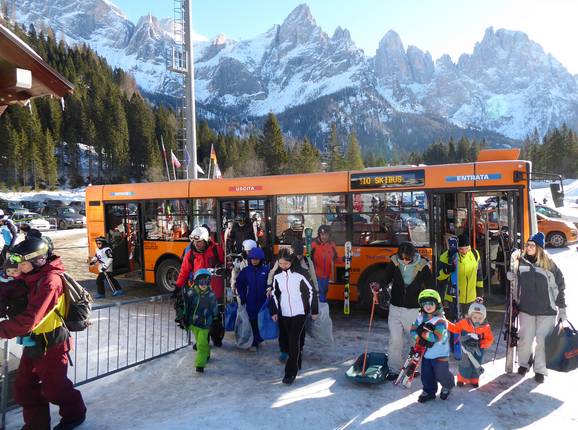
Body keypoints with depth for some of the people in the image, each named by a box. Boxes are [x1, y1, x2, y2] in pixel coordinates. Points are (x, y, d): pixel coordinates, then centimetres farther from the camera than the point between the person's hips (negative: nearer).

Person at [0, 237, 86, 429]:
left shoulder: (50, 281, -26)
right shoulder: (28, 277, 2)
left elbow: (29, 320, -31)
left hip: (50, 343, -8)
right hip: (33, 341, 8)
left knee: (53, 388, 11)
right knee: (23, 387, 15)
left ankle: (74, 414, 37)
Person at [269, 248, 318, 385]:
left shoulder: (299, 274, -12)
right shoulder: (277, 276, 0)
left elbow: (311, 291, -5)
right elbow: (274, 294, 11)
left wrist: (314, 311, -2)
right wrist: (274, 311, 6)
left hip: (299, 312, -4)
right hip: (284, 313, 4)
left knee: (294, 340, -9)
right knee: (291, 340, 13)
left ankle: (291, 372, -5)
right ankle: (297, 363, 31)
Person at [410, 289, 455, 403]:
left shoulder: (440, 320, -22)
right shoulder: (420, 317, -1)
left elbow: (436, 338, -30)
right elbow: (413, 331, -2)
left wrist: (422, 331, -26)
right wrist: (422, 340, -19)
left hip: (440, 354, -5)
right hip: (425, 352, 5)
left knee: (441, 374, 10)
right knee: (426, 375, 12)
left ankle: (447, 386, 40)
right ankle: (429, 391, 33)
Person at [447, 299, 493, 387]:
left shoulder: (486, 327, -14)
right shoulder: (464, 323, -14)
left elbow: (489, 340, -12)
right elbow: (455, 328, 1)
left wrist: (480, 343, -27)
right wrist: (445, 323, -12)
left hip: (478, 350, 1)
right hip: (467, 349, -1)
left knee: (476, 366, 12)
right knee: (465, 365, 2)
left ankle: (474, 380, 37)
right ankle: (461, 379, 25)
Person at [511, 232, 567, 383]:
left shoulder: (549, 264, -8)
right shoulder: (521, 262, -1)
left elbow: (559, 287, -3)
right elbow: (516, 281, 16)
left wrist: (562, 308, -4)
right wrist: (511, 277, -7)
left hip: (547, 310, -2)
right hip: (526, 309, 2)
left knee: (542, 340, 4)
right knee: (525, 339, 8)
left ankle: (540, 370, 20)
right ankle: (523, 363, 30)